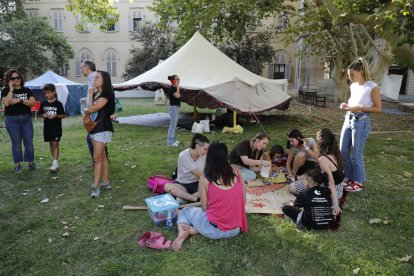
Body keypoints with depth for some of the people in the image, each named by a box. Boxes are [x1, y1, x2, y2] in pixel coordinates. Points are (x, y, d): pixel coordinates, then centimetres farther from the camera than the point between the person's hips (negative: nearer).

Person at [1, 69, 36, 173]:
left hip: (26, 119, 2)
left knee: (29, 142, 5)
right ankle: (17, 165, 12)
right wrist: (11, 89, -13)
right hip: (12, 120, -2)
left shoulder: (26, 90, 8)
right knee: (16, 143, 3)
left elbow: (33, 103, -5)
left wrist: (19, 100, -15)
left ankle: (31, 162, 17)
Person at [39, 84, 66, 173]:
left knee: (55, 144, -8)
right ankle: (55, 160, 23)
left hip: (56, 127, -5)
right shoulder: (43, 103, 6)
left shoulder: (58, 104, -7)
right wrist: (44, 115, -8)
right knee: (51, 144, 12)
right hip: (47, 126, 5)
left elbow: (63, 115, -5)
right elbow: (40, 114, 13)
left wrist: (56, 116, -21)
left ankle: (55, 164, -11)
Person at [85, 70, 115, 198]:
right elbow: (89, 110, 16)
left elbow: (92, 108, -17)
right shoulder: (95, 94, 14)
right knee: (102, 156, 12)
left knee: (97, 157, -9)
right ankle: (105, 181, 20)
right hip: (94, 127, 9)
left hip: (103, 128, -9)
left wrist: (90, 95, 0)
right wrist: (88, 111, -5)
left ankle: (95, 186, -5)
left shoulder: (106, 94, -13)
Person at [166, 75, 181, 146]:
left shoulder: (175, 88, 14)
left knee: (174, 124, 15)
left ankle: (173, 139, 25)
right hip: (173, 107, -10)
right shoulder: (171, 88, -14)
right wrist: (177, 86, -19)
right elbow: (177, 95, -26)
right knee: (172, 124, -7)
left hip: (177, 107, 10)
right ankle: (170, 141, -1)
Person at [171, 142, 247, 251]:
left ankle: (183, 232, -4)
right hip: (236, 230, 3)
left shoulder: (204, 179, -11)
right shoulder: (236, 172, -2)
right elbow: (242, 200, 5)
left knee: (186, 211, 25)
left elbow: (204, 208, -4)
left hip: (214, 229, -3)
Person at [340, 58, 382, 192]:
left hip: (361, 122, -7)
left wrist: (359, 108, -20)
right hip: (348, 119, 7)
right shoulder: (353, 86, 9)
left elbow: (378, 108, -10)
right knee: (343, 152, 11)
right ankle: (350, 177, 29)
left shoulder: (372, 87, -12)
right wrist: (347, 105, 2)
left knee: (356, 154, 1)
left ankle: (358, 182, 18)